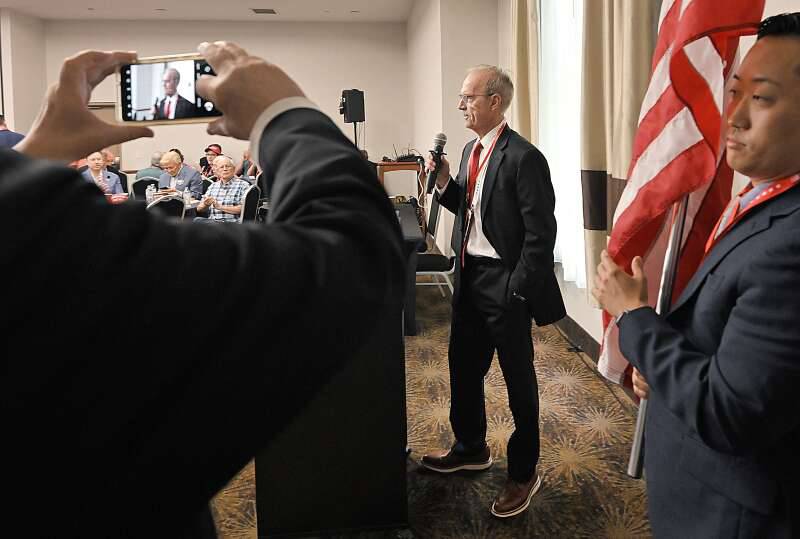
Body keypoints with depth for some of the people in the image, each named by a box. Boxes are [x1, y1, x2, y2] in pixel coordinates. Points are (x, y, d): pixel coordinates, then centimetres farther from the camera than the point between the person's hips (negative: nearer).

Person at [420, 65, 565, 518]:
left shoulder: (523, 157, -17)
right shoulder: (472, 150, 10)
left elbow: (541, 233, -18)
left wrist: (516, 290, -17)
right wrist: (444, 184, -1)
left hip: (504, 283, -9)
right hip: (470, 276, 9)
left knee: (519, 378, 7)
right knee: (463, 367, 20)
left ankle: (524, 473, 25)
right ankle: (471, 448, 42)